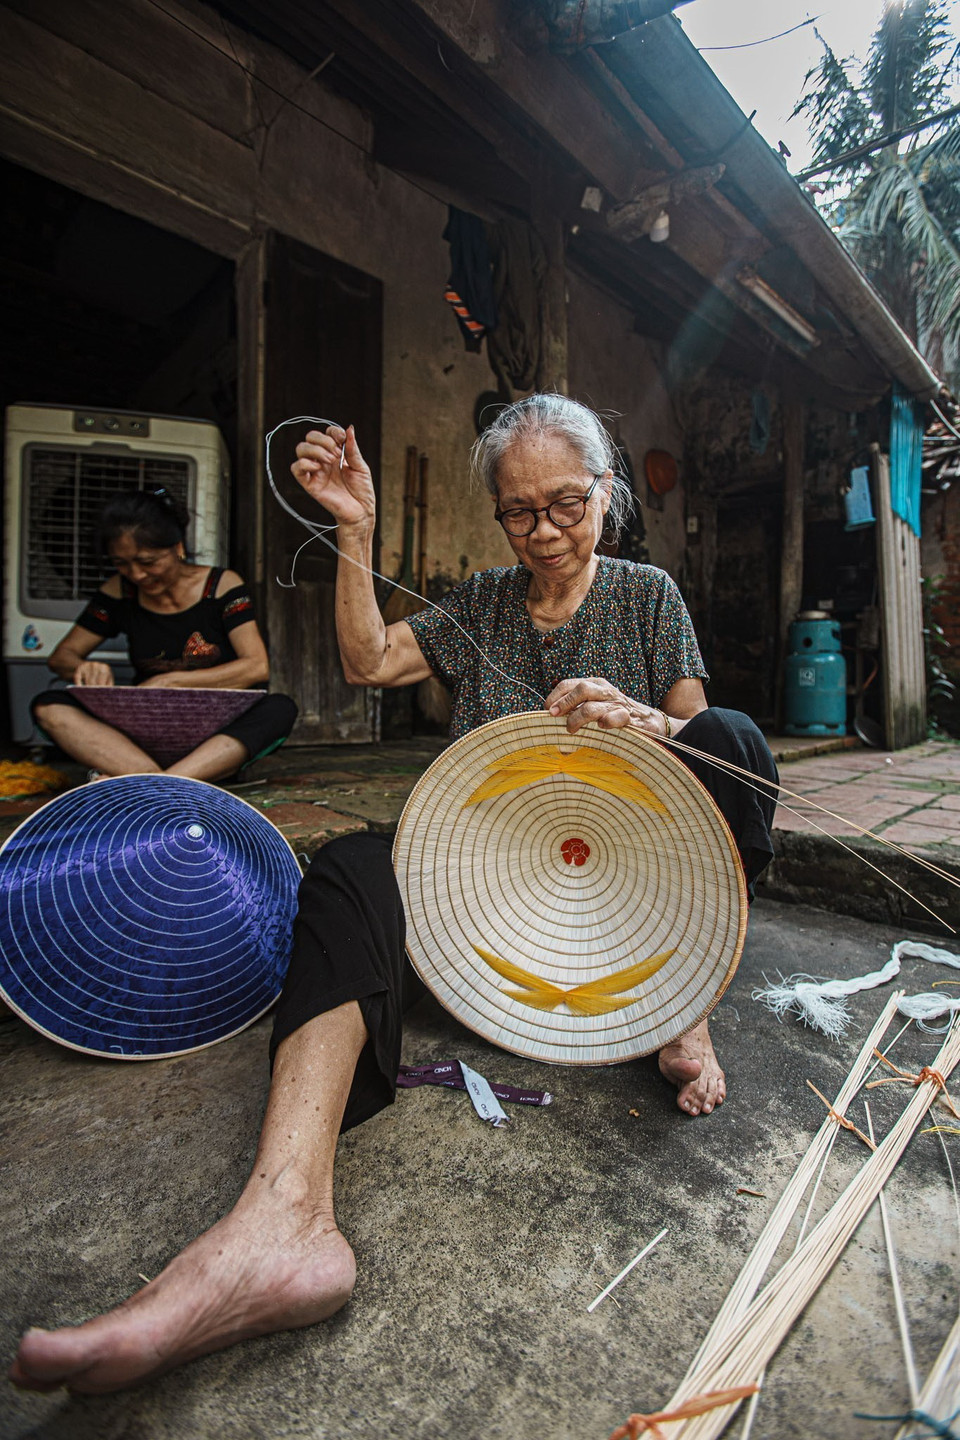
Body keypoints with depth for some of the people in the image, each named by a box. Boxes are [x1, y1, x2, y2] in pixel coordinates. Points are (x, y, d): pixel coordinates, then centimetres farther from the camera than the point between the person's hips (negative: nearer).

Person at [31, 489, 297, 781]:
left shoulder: (222, 585, -2)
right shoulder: (120, 592, 7)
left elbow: (257, 667, -13)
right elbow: (61, 656, 11)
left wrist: (171, 681, -19)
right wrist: (86, 668, -14)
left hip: (217, 737, -3)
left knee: (281, 708, -33)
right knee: (48, 707, -18)